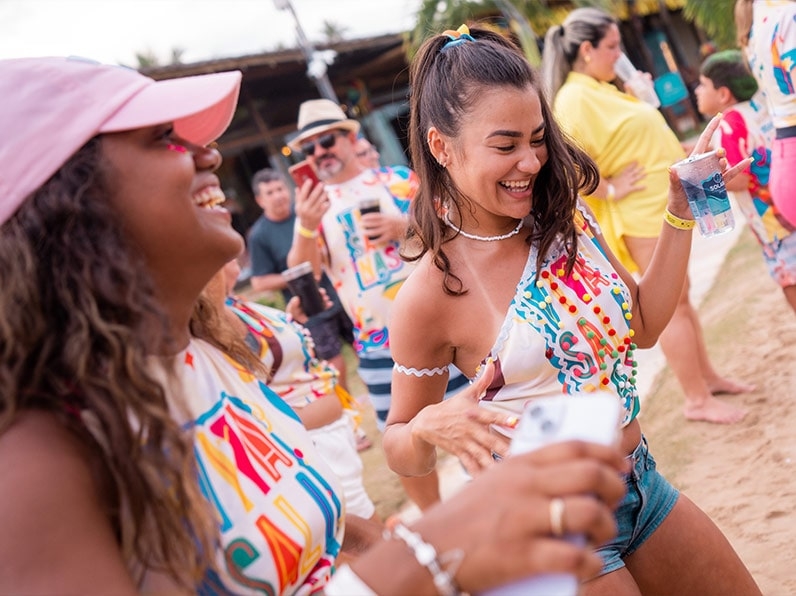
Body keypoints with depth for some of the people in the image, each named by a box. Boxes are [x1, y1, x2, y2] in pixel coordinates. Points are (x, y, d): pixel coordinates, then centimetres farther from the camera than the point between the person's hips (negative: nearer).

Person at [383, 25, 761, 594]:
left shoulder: (567, 219, -5)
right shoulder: (430, 295, -20)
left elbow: (643, 326, 8)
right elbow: (402, 453, -9)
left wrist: (680, 213, 0)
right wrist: (429, 426, -31)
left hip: (642, 483, 6)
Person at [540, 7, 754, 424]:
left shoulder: (601, 89, 12)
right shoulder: (574, 99, -19)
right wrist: (608, 191, -21)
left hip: (663, 204, 10)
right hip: (641, 212, -10)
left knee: (680, 299, 17)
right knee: (671, 306, -3)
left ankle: (707, 377, 29)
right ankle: (698, 400, 6)